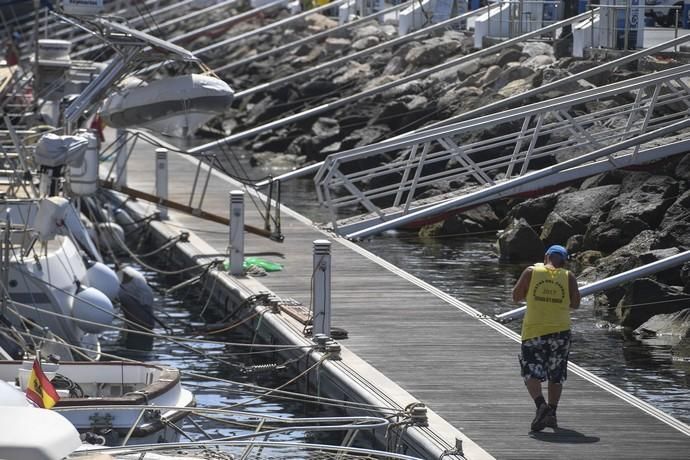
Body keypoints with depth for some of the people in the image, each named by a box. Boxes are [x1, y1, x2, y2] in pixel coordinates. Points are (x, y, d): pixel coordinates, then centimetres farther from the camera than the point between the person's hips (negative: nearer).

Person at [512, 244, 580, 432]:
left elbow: (516, 296, 5)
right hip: (560, 330, 2)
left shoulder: (531, 272, 0)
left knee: (531, 373, 1)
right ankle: (551, 414, 8)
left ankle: (541, 404, -22)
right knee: (556, 376, 14)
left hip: (533, 331, -2)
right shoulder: (568, 277, 3)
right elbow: (575, 304, 5)